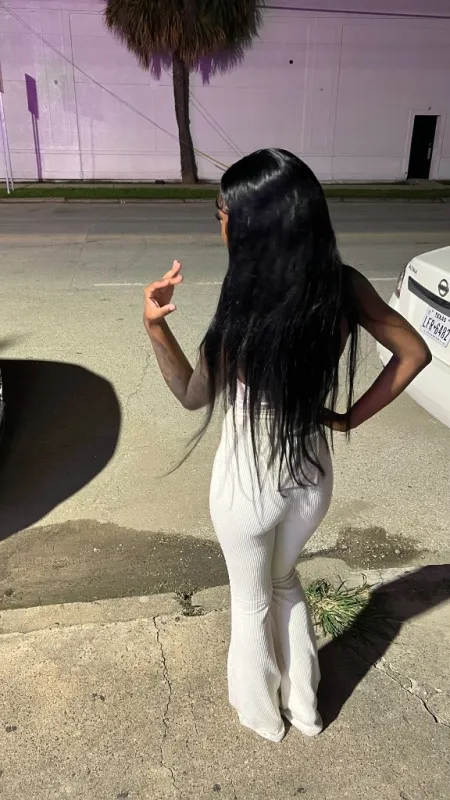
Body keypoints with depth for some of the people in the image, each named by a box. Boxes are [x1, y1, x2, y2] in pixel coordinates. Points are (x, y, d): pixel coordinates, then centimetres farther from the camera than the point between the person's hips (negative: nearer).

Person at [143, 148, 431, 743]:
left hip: (250, 485, -5)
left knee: (251, 599, 24)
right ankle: (303, 704, 51)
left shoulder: (242, 320, -30)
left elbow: (192, 395, -11)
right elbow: (414, 354, -2)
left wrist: (155, 326, -19)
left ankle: (263, 712, 50)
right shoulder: (346, 288, -15)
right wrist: (350, 417, 1)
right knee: (284, 581, 32)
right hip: (313, 476, 5)